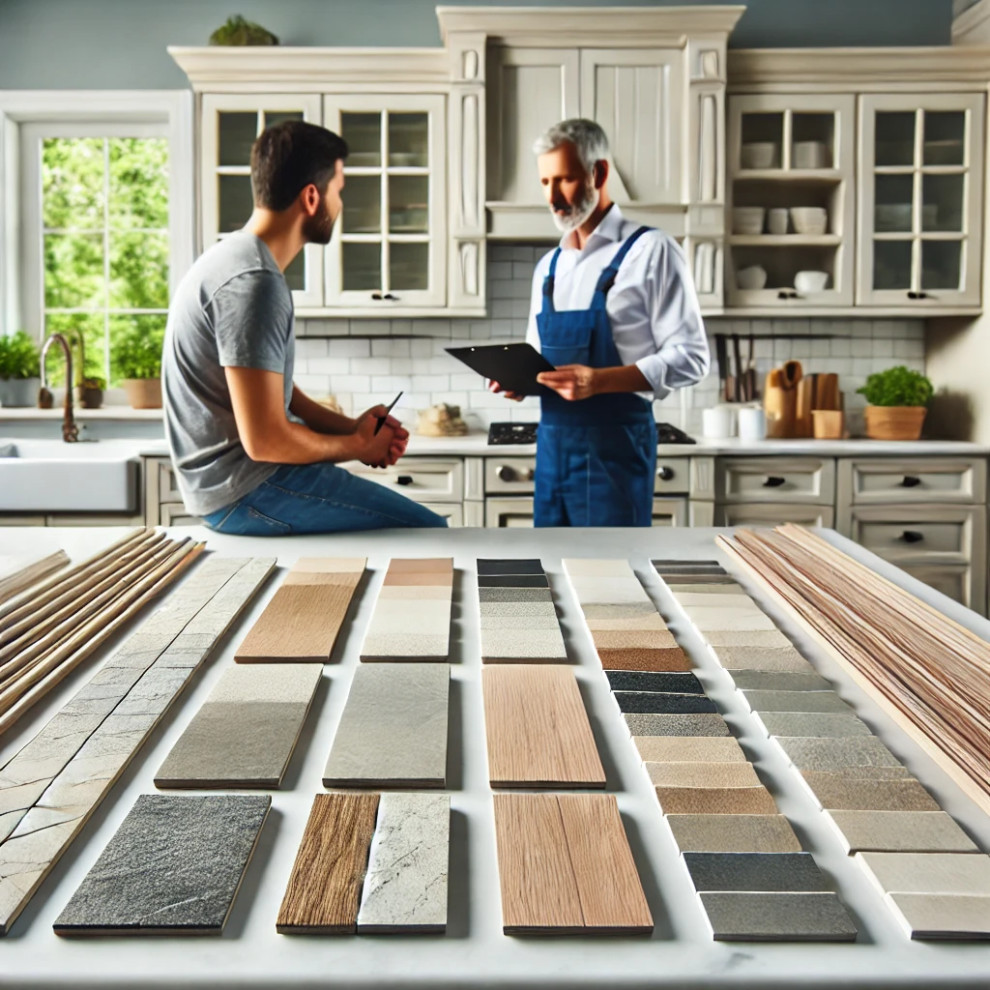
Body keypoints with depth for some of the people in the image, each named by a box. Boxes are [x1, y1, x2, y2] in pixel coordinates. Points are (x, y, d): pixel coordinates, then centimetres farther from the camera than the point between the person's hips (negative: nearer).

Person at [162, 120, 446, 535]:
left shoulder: (236, 258, 11)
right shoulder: (254, 282, -22)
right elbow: (265, 440, -25)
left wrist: (351, 426, 4)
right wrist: (355, 447, -9)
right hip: (246, 492, -11)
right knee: (428, 531, -11)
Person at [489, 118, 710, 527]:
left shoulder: (650, 251, -6)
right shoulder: (548, 266, 14)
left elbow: (689, 357, -12)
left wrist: (598, 381, -24)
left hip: (614, 443, -6)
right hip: (553, 442, 6)